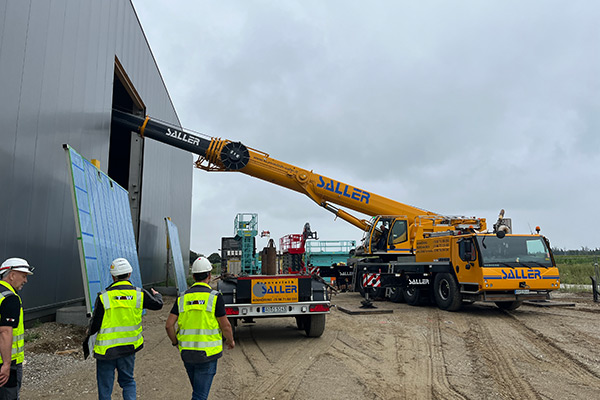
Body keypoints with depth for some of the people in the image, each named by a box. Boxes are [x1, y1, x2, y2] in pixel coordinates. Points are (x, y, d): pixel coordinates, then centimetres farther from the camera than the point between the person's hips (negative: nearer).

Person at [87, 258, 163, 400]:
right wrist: (157, 295, 32)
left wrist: (90, 331, 16)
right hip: (129, 347, 2)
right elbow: (158, 304, 9)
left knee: (105, 385, 12)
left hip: (106, 350, -2)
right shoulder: (139, 294, -8)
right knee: (128, 382, 20)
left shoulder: (104, 297, -14)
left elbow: (95, 325, -8)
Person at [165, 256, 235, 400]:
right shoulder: (214, 297, -10)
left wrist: (176, 342, 16)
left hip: (187, 353, 5)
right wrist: (231, 341, 10)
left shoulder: (183, 298, 2)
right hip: (207, 353, -5)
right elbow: (225, 326, -8)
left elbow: (169, 325, -1)